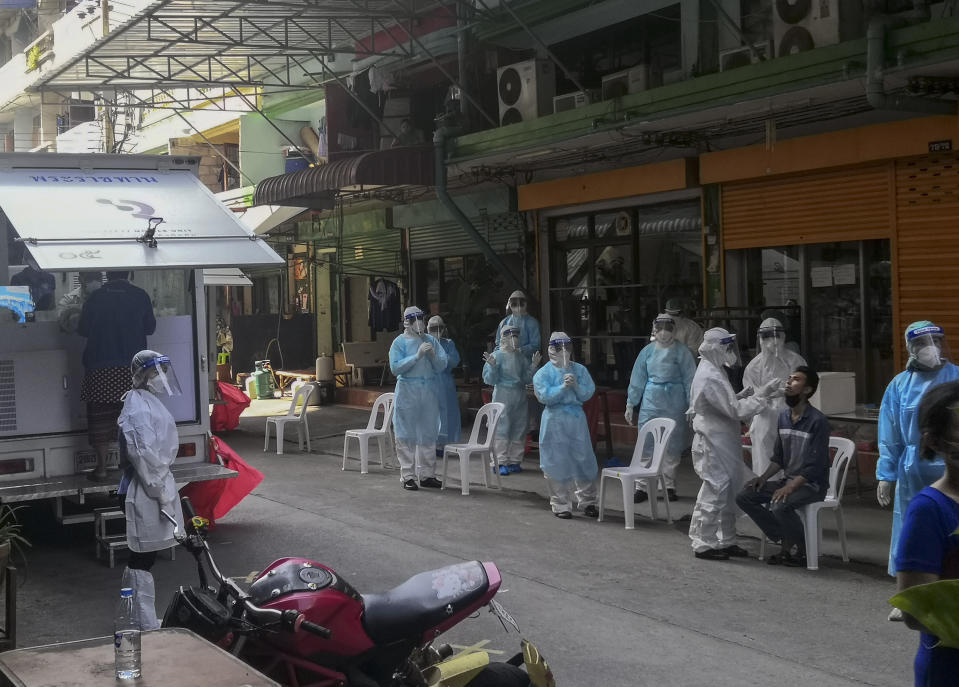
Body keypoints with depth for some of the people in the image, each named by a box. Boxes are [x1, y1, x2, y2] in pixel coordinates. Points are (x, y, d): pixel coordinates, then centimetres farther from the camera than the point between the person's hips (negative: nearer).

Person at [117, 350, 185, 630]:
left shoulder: (149, 402, 15)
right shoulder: (138, 408, -16)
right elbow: (144, 455, -23)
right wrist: (161, 491, -21)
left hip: (155, 484, 10)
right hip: (144, 491, -10)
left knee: (142, 557, 17)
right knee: (143, 557, -4)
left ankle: (134, 618, 26)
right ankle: (146, 624, 1)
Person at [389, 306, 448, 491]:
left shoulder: (431, 341, 9)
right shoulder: (400, 342, -1)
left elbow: (442, 366, 4)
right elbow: (395, 367, -13)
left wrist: (433, 355, -15)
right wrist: (417, 355, -19)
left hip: (430, 392, 4)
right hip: (408, 391, -4)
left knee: (428, 434, 8)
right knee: (407, 434, 0)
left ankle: (426, 474, 16)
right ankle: (408, 476, 5)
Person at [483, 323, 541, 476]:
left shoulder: (521, 357, 9)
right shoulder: (496, 356, -7)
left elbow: (528, 379, 11)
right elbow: (490, 380, -9)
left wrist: (534, 365, 1)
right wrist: (492, 366, -24)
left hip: (520, 397, 6)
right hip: (503, 396, -6)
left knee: (519, 431, 8)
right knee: (502, 430, -6)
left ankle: (515, 461, 17)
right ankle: (501, 462, -1)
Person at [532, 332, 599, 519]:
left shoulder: (580, 370, 6)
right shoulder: (544, 373, -2)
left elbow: (587, 393, -1)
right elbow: (545, 396, -14)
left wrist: (576, 385, -17)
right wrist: (563, 386, -22)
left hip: (577, 419, 3)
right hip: (555, 421, -2)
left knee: (584, 460, 5)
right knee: (556, 463, 0)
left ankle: (587, 501, 17)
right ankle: (560, 504, 11)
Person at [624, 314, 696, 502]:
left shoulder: (681, 352, -2)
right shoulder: (648, 351, 6)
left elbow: (689, 381, -2)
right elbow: (637, 379, 10)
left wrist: (692, 407, -6)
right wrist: (630, 404, 8)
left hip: (674, 404, -2)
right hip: (651, 402, 2)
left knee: (671, 446, 4)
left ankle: (669, 486, 14)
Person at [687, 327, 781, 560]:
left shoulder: (714, 371, 12)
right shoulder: (710, 377, -21)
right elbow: (736, 410, -22)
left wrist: (741, 397, 5)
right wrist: (761, 394, -19)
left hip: (724, 442, 10)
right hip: (713, 443, -10)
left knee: (729, 491, 15)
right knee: (714, 492, -3)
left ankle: (726, 541, 24)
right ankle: (703, 544, 6)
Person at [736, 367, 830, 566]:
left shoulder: (818, 421, -16)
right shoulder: (783, 416, 7)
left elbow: (815, 466, -19)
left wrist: (790, 487, -27)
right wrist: (763, 477, -2)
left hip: (812, 484, -8)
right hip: (788, 480, 8)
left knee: (779, 506, -34)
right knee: (744, 497, -8)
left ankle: (800, 551, -7)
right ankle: (786, 542, -1)